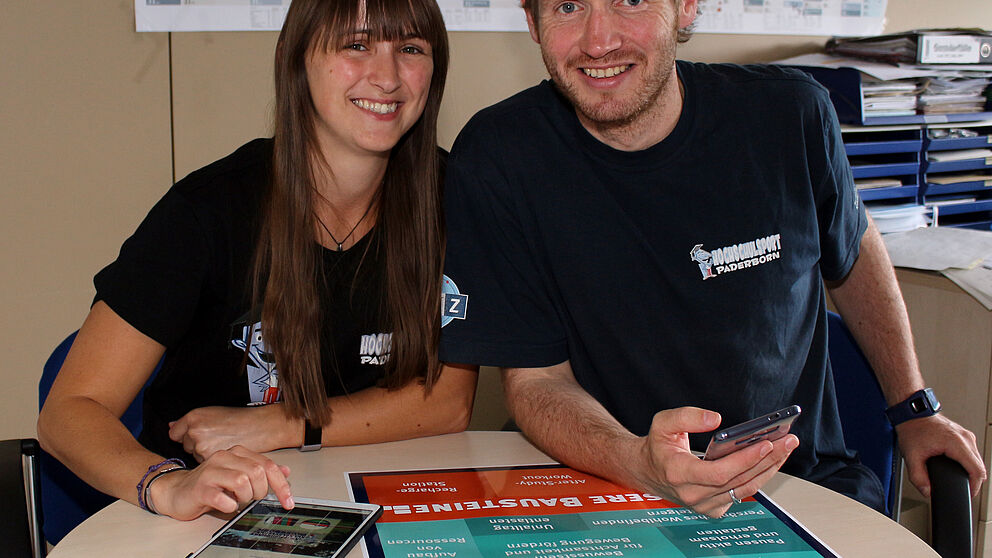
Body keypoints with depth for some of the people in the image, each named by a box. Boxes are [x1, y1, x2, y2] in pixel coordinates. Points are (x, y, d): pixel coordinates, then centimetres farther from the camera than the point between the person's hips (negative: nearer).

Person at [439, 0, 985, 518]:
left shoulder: (789, 115, -6)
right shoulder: (495, 157, -13)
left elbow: (852, 251, 16)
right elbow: (536, 379, -11)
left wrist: (913, 407, 16)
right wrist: (638, 462, -31)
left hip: (805, 478, 2)